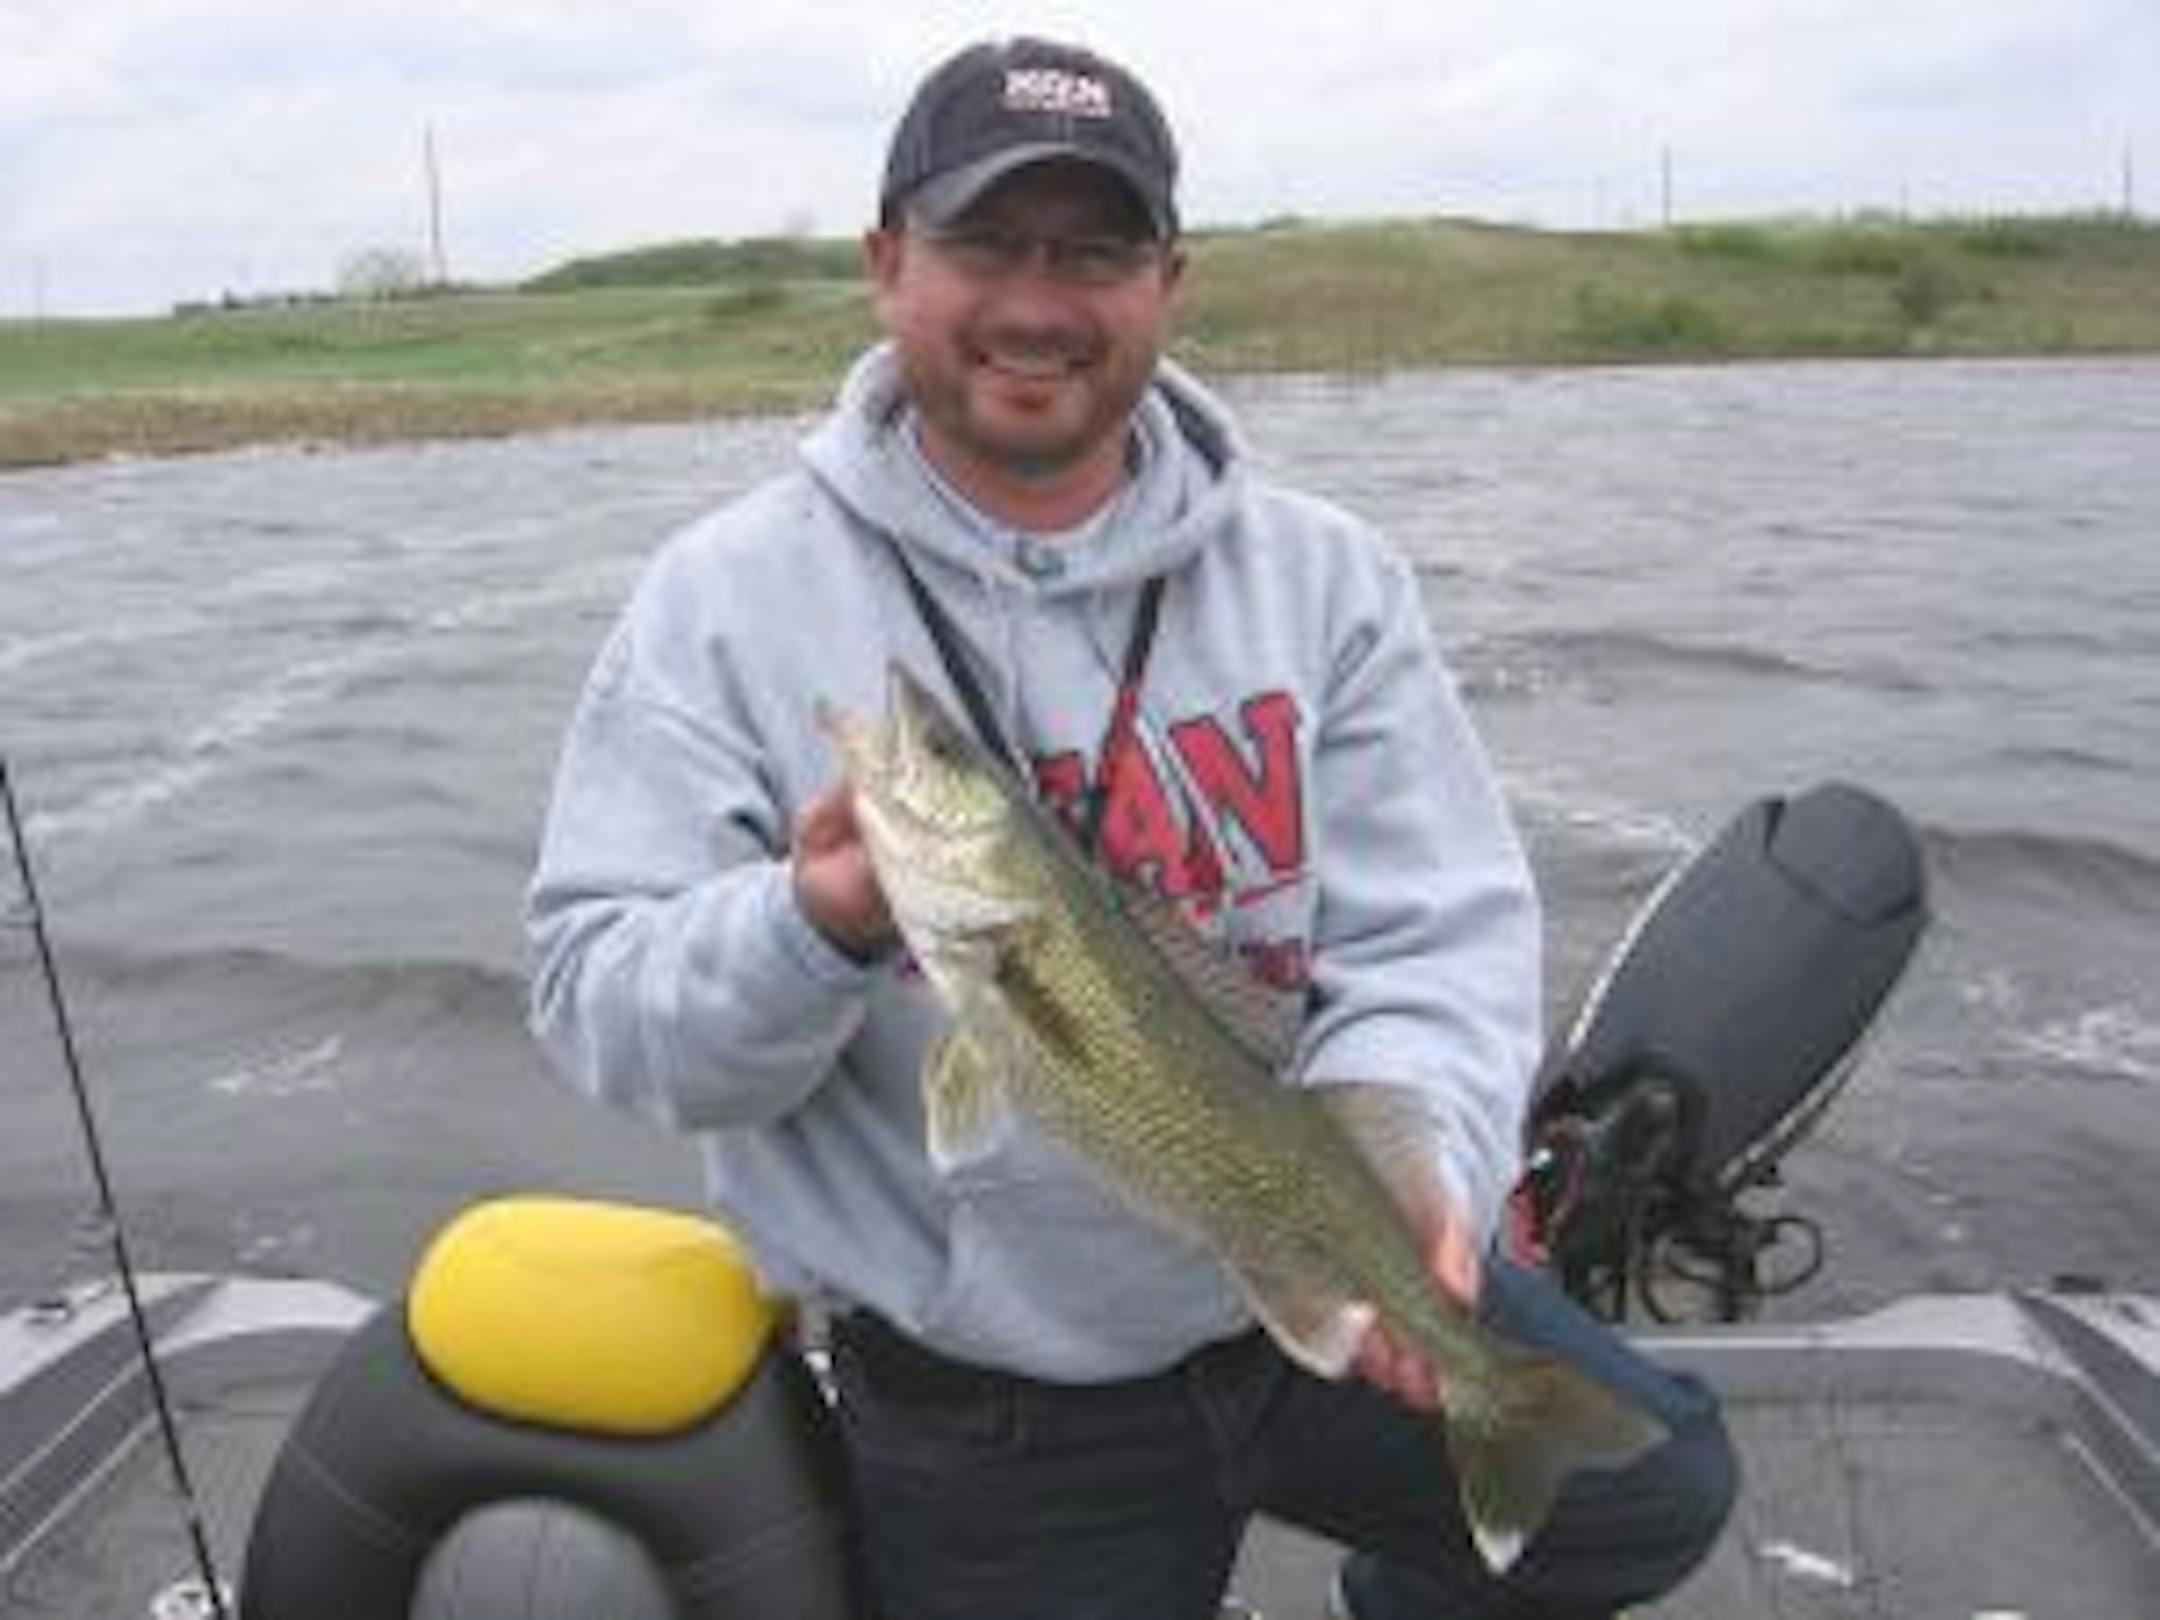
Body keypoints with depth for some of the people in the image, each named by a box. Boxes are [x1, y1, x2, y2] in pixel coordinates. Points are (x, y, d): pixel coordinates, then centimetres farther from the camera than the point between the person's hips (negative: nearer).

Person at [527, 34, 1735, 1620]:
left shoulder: (1320, 575, -4)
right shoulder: (727, 598, -9)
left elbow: (1437, 932, -9)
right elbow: (601, 999, -11)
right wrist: (814, 927, -32)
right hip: (976, 1404, -1)